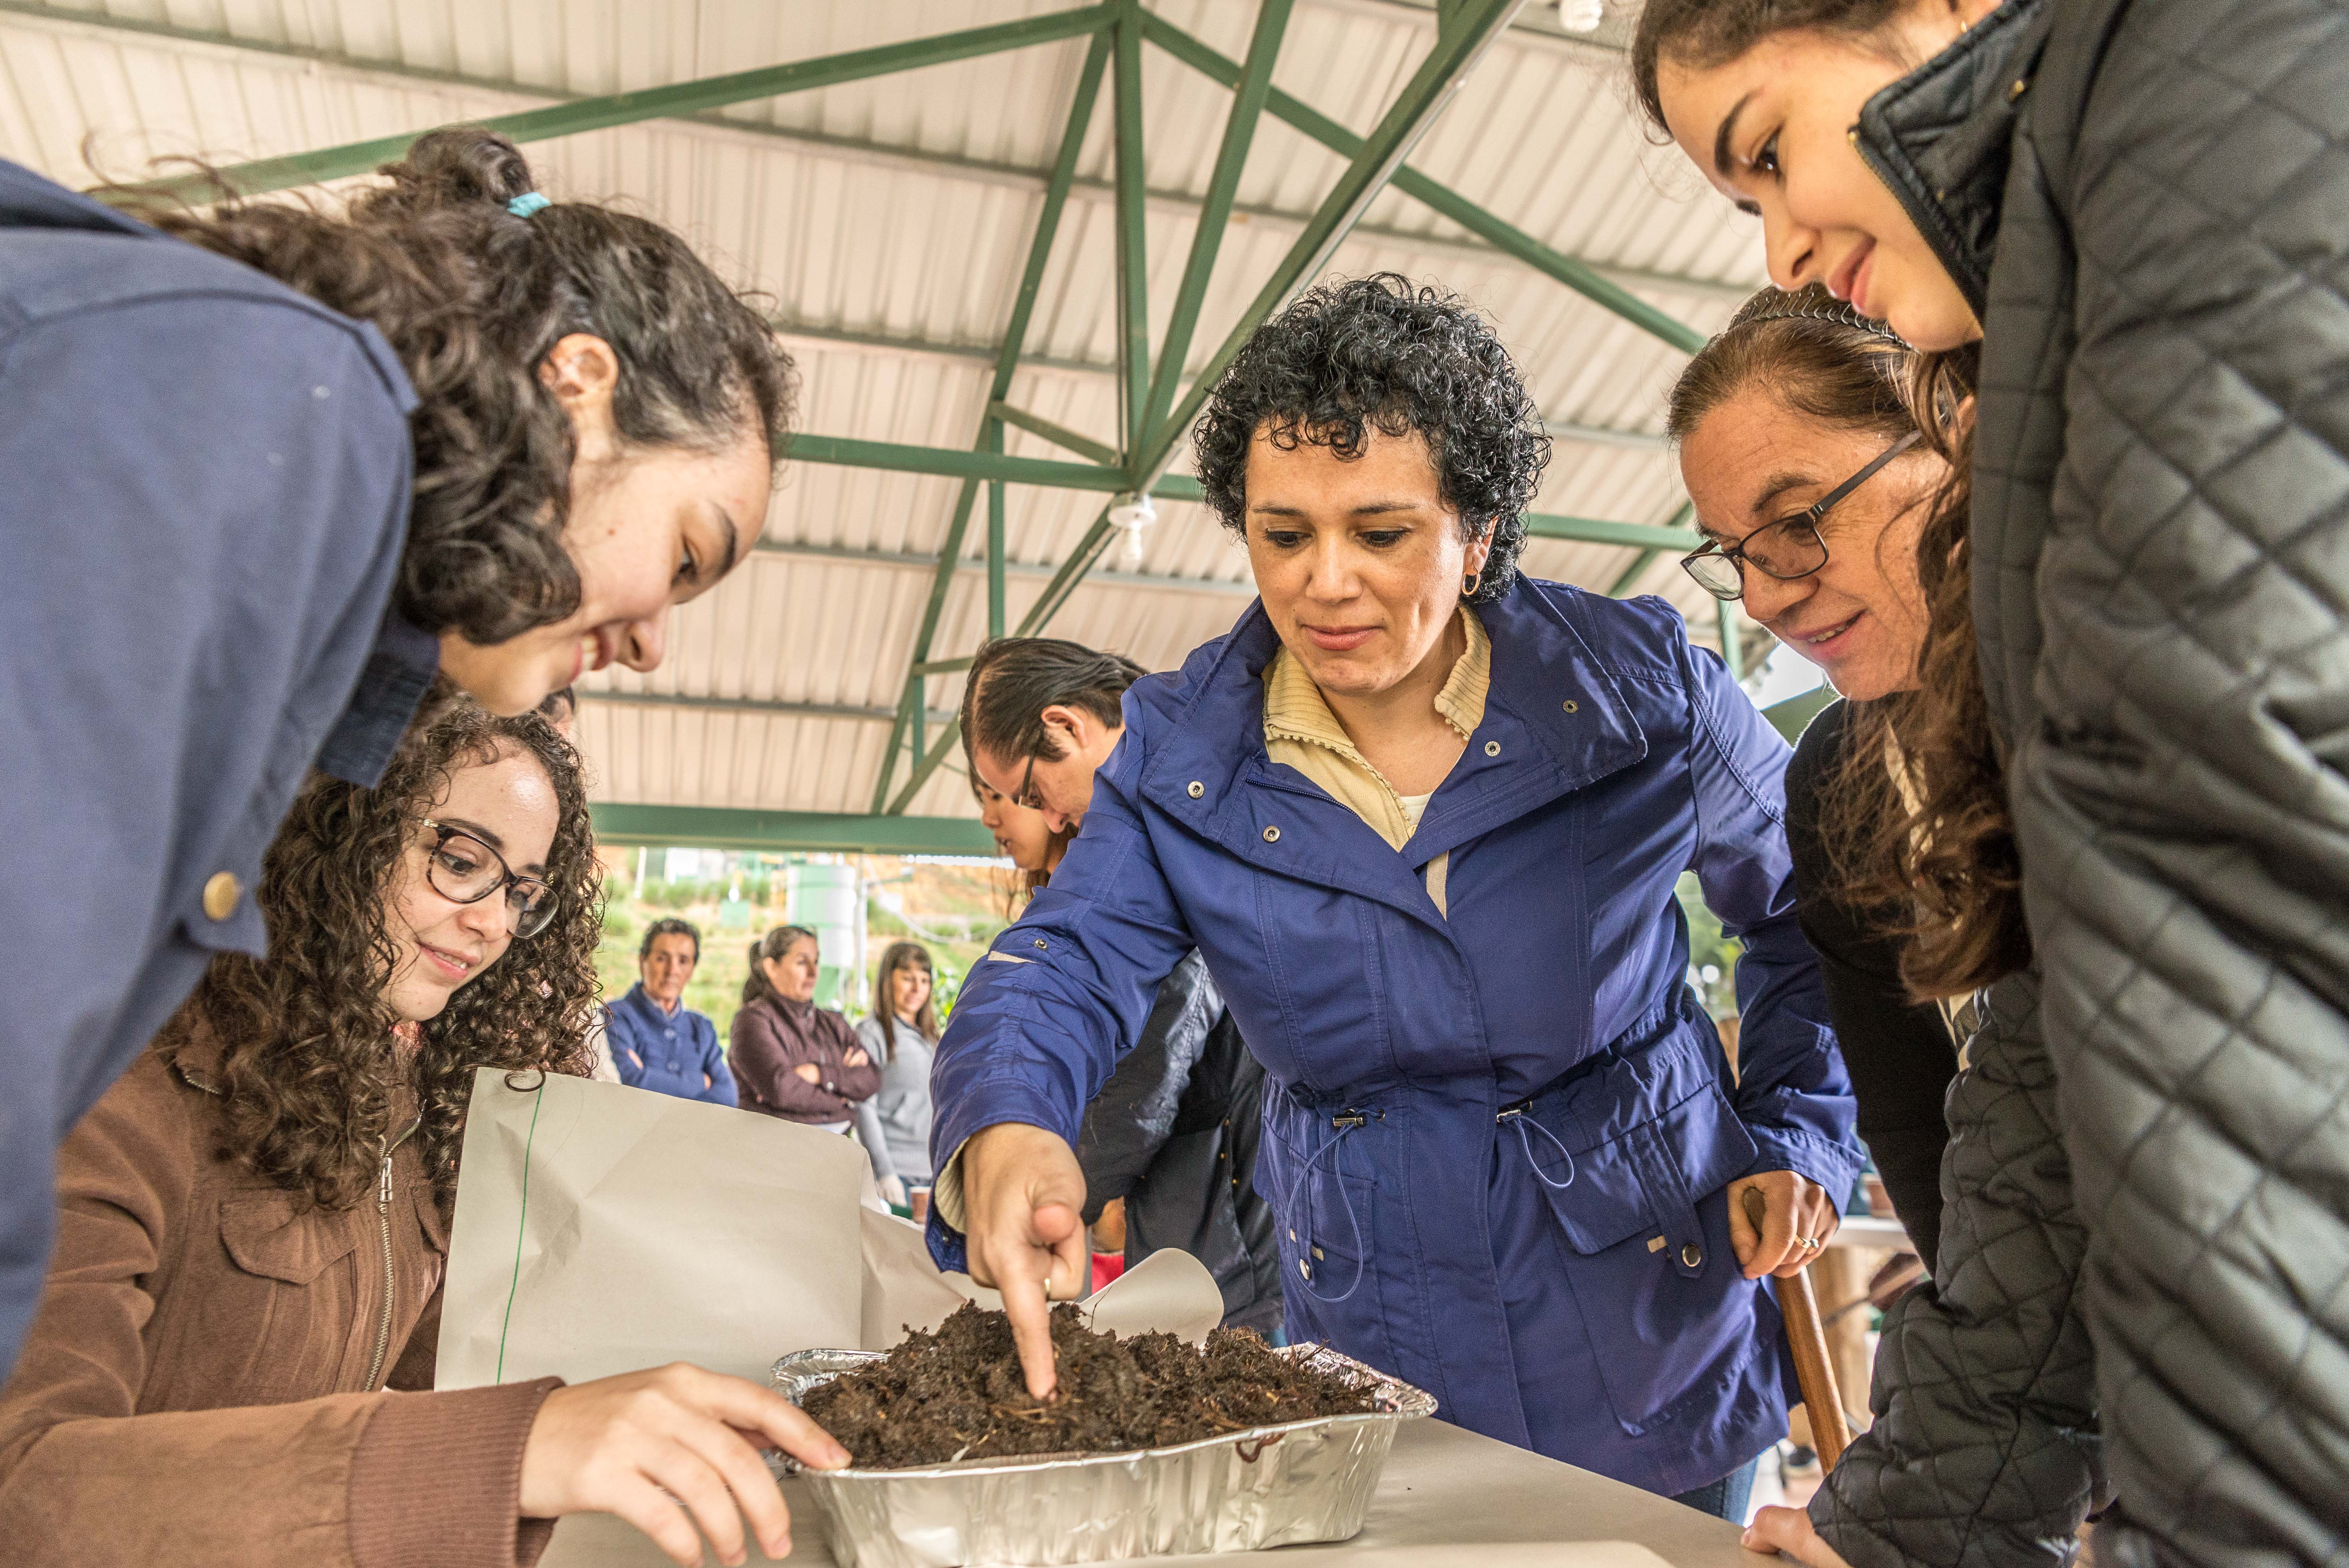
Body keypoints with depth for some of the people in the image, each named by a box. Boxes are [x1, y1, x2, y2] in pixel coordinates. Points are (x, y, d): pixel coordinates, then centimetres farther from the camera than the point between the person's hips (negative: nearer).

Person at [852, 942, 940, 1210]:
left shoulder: (929, 1036, 18)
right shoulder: (872, 1032, -4)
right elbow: (864, 1108, -9)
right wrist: (885, 1173, -15)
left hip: (931, 1168, 6)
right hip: (896, 1169, -6)